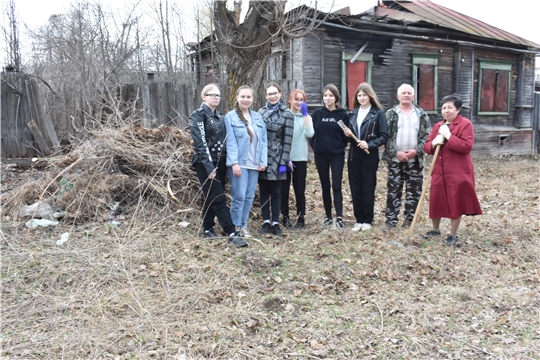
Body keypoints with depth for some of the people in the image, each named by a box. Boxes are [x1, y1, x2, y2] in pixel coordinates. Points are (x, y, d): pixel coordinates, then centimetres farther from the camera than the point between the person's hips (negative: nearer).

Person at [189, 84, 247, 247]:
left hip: (220, 163, 7)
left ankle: (208, 229, 25)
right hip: (206, 164, -7)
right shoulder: (198, 115, -8)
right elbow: (200, 143, -15)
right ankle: (232, 234, -11)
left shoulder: (219, 116, 15)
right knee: (219, 199, -9)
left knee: (212, 198, 13)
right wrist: (209, 167, -20)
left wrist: (225, 165, 11)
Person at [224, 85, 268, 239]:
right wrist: (234, 163, -16)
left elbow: (263, 140, 9)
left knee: (249, 197, 9)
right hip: (239, 163, -5)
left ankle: (243, 225, 20)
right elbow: (230, 142, -9)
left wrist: (263, 161, 1)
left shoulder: (258, 117, 12)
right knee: (239, 196, -6)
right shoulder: (230, 117, -3)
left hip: (254, 164, 5)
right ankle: (236, 226, 8)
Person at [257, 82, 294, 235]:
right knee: (263, 191, 8)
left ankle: (275, 222, 15)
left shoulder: (287, 114, -2)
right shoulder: (261, 112, 7)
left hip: (276, 158, -3)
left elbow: (287, 140, -6)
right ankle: (266, 221, 18)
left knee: (276, 192, 5)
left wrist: (284, 162, -10)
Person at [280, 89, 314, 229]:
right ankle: (285, 217, 14)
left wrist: (305, 114, -8)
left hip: (300, 159, 2)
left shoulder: (306, 117, 8)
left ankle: (301, 218, 14)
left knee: (300, 190, 6)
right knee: (284, 190, 4)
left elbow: (310, 134, -11)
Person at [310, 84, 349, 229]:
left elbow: (346, 135, 2)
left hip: (337, 155, -2)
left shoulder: (343, 115, -1)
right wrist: (315, 147, -2)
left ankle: (339, 218, -2)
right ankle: (328, 216, 18)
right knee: (325, 186, 9)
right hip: (320, 155, 2)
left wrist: (340, 147, -5)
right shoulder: (317, 114, 3)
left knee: (336, 186, -6)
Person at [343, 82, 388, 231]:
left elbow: (384, 136, -7)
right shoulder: (353, 113, 14)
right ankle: (359, 220, 14)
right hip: (353, 156, 5)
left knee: (368, 189, 2)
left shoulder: (378, 113, -3)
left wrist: (369, 145, -20)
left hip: (370, 156, -5)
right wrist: (348, 134, -3)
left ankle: (367, 220, 12)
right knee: (355, 189, 5)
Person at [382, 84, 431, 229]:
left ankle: (409, 219, 17)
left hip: (415, 160, 1)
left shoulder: (422, 115, 8)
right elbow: (385, 136, -2)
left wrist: (416, 151, -9)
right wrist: (396, 152, -12)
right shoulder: (390, 114, 4)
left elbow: (427, 136, 4)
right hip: (395, 160, -1)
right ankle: (391, 220, 8)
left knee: (414, 191, 5)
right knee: (393, 191, 1)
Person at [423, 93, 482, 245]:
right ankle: (435, 229, 31)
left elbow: (467, 147, -18)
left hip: (458, 172, -6)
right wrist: (433, 143, -12)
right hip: (439, 171, 6)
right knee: (435, 200, 11)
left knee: (456, 202, 2)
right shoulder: (438, 126, 13)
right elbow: (426, 147, 11)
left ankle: (453, 234, 16)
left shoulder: (465, 124, -6)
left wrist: (448, 136, -19)